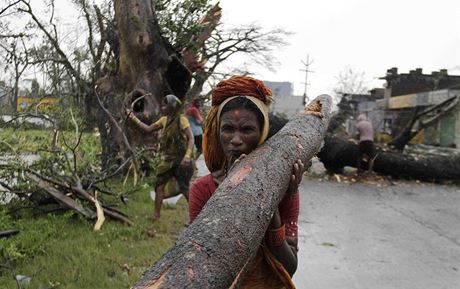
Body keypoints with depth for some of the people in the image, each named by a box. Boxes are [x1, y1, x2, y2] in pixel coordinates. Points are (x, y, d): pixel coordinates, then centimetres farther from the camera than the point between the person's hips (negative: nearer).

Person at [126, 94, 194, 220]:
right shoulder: (164, 120, 9)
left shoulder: (181, 119, -13)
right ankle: (156, 214, 16)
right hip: (167, 160, 7)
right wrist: (133, 118, 10)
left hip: (180, 160, -7)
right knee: (159, 186, 6)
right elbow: (148, 129, 14)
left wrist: (188, 155, -30)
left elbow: (191, 138, -18)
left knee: (184, 189, -5)